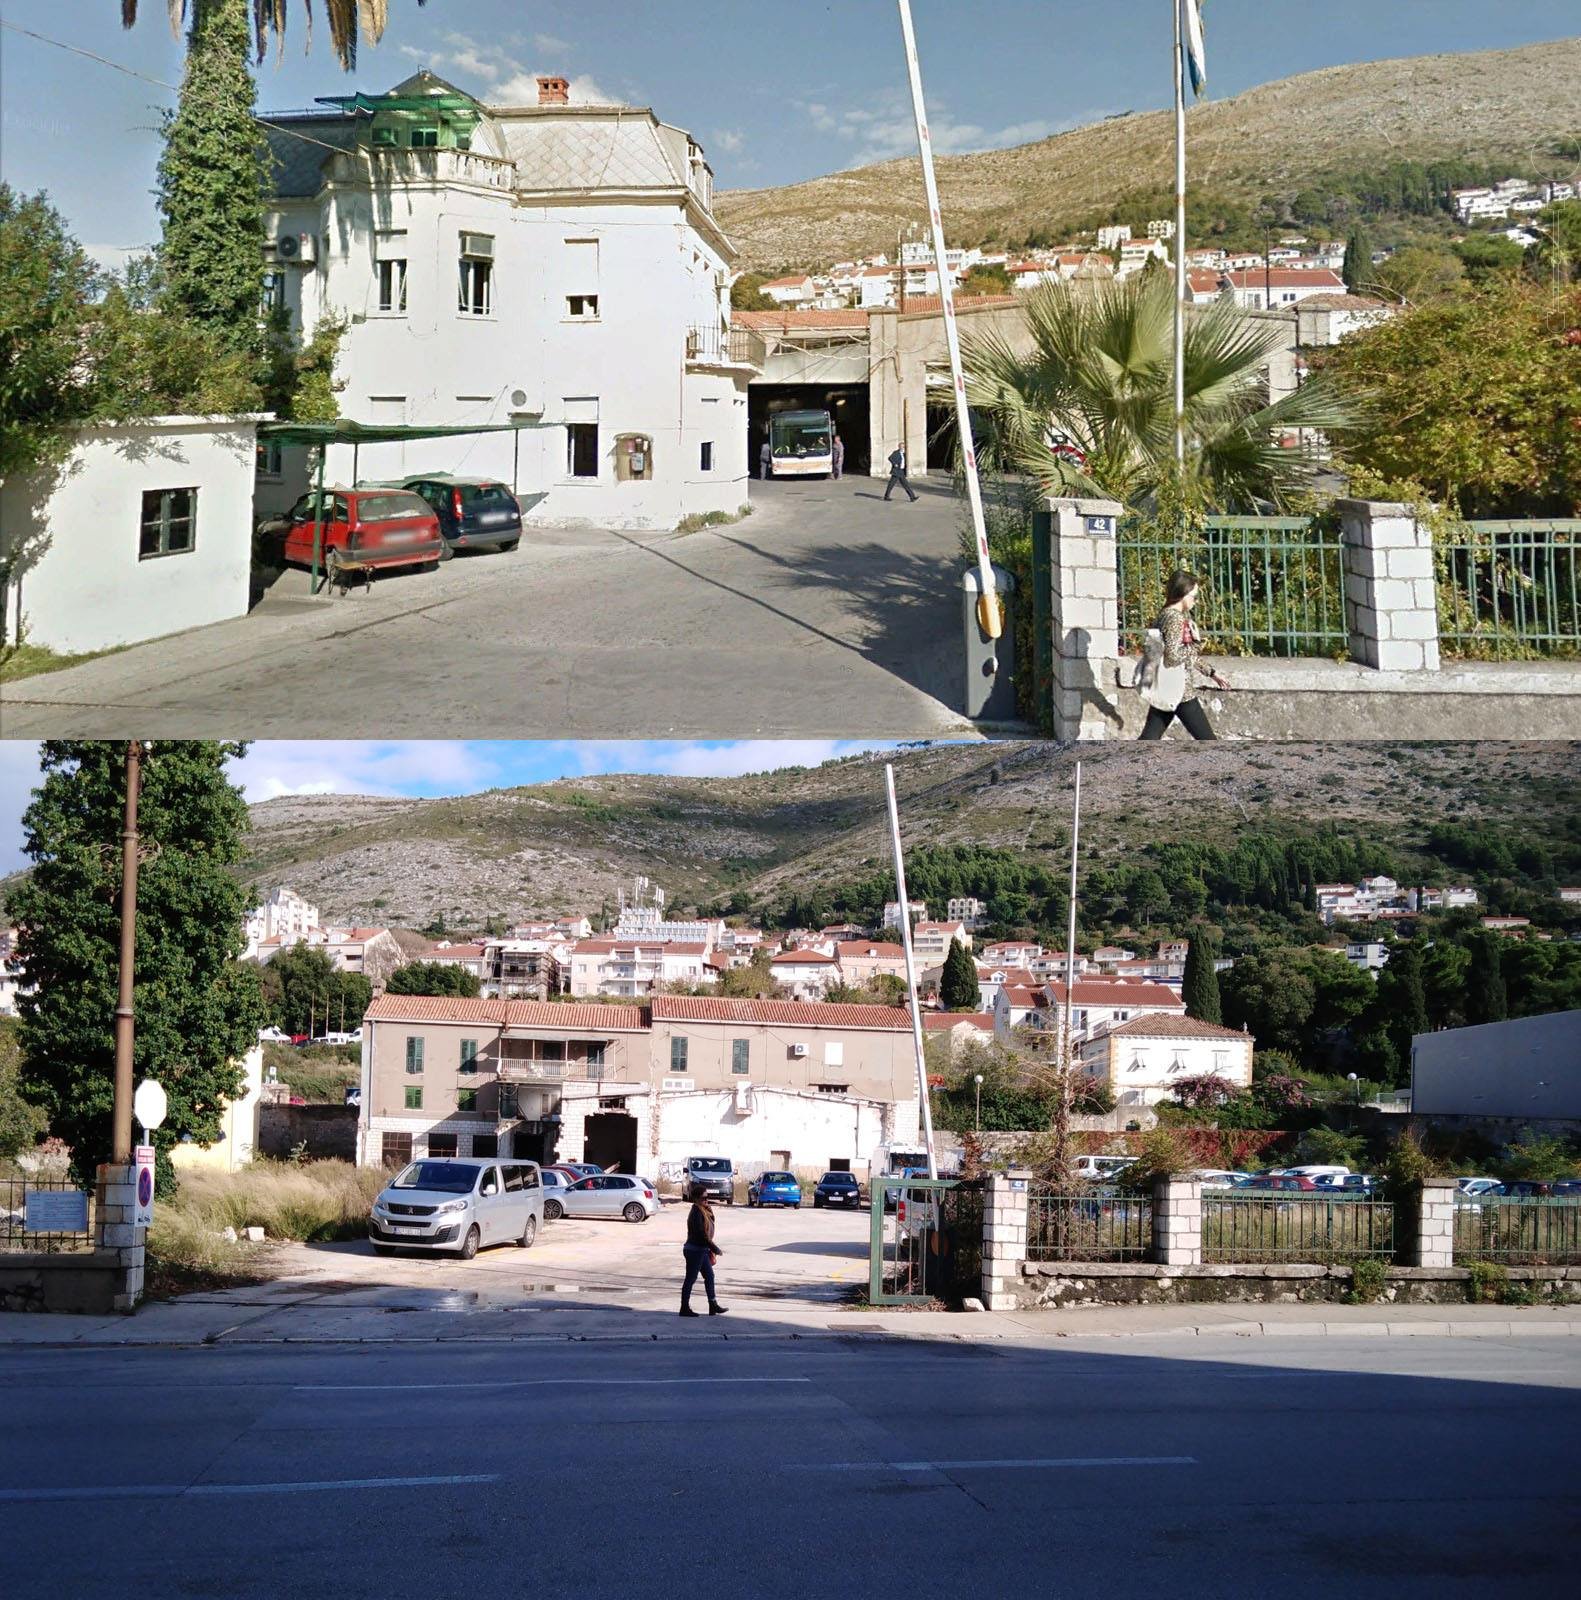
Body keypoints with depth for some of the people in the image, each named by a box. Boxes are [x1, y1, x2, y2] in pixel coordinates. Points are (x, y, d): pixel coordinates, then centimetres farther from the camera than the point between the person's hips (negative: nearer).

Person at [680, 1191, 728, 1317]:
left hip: (701, 1250, 10)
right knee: (690, 1279, -1)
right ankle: (685, 1308, 7)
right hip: (695, 1251, -10)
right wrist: (715, 1249, -17)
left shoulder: (704, 1211, 10)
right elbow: (701, 1235, -22)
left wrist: (711, 1250, 10)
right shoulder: (696, 1213, -20)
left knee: (709, 1276, 13)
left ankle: (713, 1306, 19)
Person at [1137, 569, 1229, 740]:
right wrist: (1196, 642, -10)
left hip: (1163, 690, 9)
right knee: (1207, 739, 1)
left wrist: (1211, 673, 25)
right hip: (1178, 688, -9)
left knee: (1149, 738, 7)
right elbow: (1173, 655, -24)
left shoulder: (1166, 615, 15)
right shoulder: (1175, 618, -15)